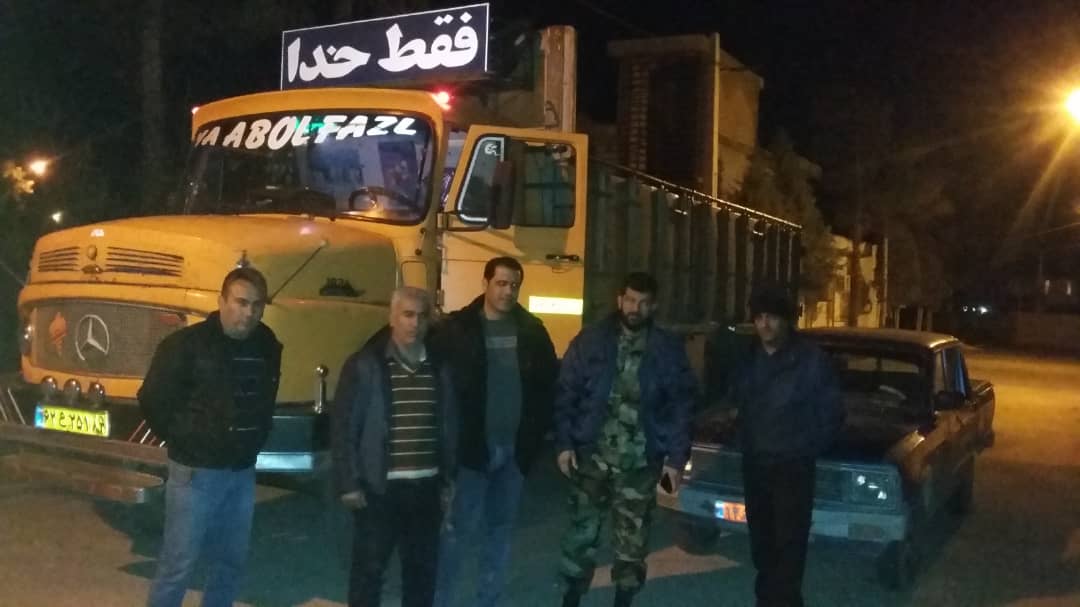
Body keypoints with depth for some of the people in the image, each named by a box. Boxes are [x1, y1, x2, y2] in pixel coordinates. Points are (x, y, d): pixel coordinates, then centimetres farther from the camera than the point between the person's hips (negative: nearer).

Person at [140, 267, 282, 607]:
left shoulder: (267, 346, 4)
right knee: (178, 563, -1)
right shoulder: (187, 344, -12)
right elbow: (152, 401, -8)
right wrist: (184, 442, -3)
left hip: (243, 473, 5)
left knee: (231, 561, 14)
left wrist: (255, 441, 10)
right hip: (196, 472, -5)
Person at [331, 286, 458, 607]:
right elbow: (343, 428, -6)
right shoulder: (364, 366, -7)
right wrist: (349, 483, -9)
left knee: (422, 570, 15)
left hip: (427, 488, 5)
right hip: (380, 488, -4)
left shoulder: (439, 369, 7)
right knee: (368, 569, 4)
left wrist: (447, 481, 12)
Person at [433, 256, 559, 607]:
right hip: (473, 446, -3)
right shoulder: (458, 328, -3)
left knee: (501, 528, 10)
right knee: (459, 527, -4)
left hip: (514, 447, 4)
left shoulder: (532, 331, 6)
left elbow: (548, 384, 10)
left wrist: (536, 431, 2)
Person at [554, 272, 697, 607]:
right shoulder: (591, 340, 0)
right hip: (592, 454, 0)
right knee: (582, 532, 5)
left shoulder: (669, 349, 1)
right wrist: (564, 442, -6)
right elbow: (566, 393, 1)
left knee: (632, 541, 8)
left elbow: (681, 406, 3)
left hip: (641, 461, 1)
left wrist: (676, 457, -2)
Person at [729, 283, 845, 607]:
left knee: (789, 541, -3)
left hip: (793, 466, -5)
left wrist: (806, 449, -6)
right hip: (754, 463, 5)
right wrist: (746, 442, 8)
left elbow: (832, 414, -5)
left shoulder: (811, 359, -10)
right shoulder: (748, 359, 4)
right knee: (761, 539, 14)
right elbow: (738, 402, 17)